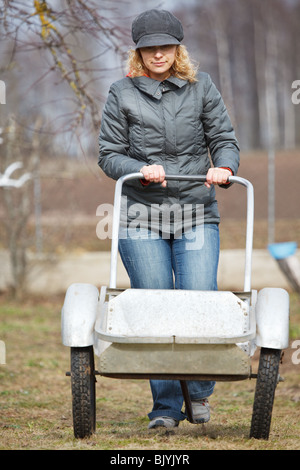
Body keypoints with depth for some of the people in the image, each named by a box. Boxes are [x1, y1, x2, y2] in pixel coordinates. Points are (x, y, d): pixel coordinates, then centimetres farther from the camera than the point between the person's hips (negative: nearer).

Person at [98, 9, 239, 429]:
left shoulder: (201, 87, 9)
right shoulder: (122, 94, 6)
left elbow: (225, 139, 8)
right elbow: (109, 154, 5)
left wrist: (224, 167, -14)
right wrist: (142, 170, -14)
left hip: (197, 214, 0)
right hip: (141, 215, 0)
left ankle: (200, 390, 14)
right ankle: (165, 406, 8)